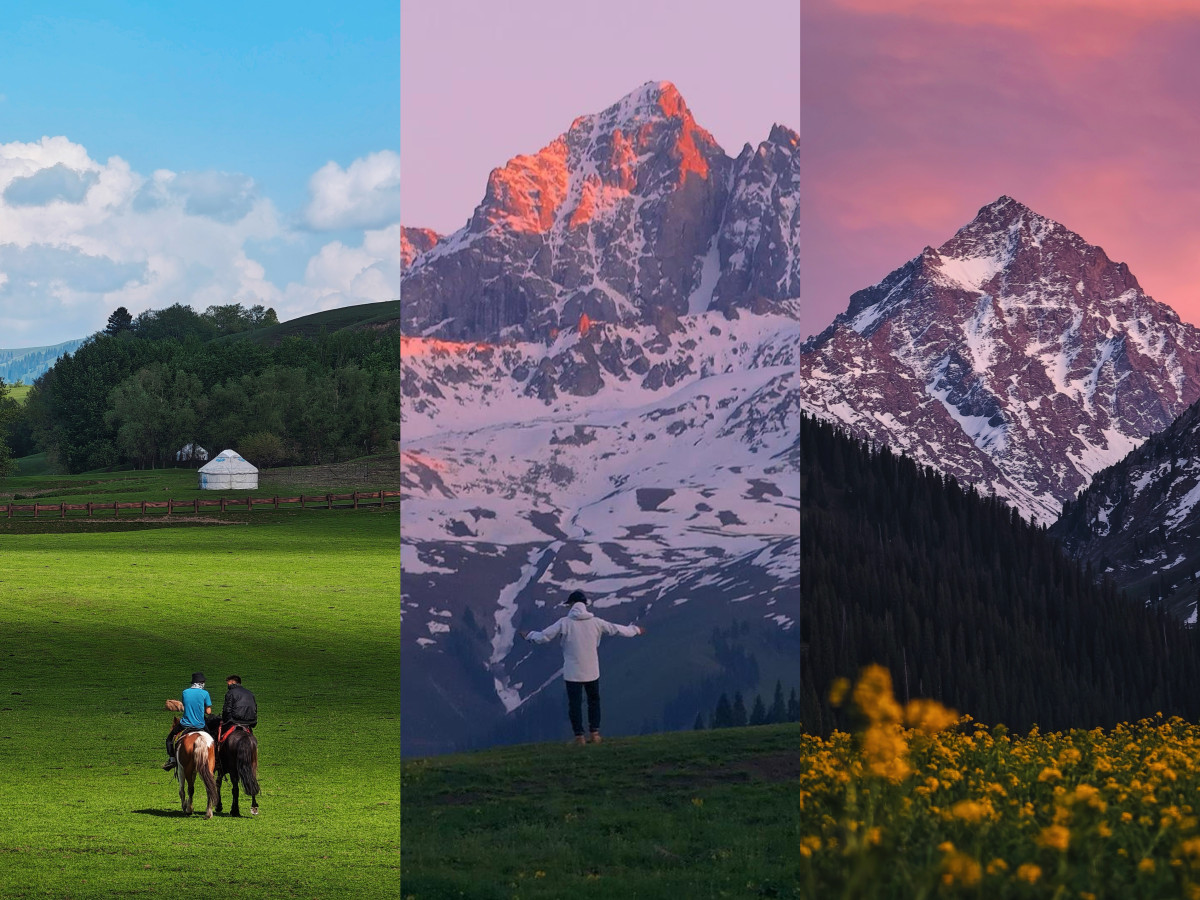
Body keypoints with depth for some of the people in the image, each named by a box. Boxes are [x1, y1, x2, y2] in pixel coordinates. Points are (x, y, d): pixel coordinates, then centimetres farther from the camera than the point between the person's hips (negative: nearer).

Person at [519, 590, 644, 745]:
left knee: (575, 703, 4)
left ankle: (579, 736, 0)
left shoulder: (564, 623, -9)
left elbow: (543, 637, -8)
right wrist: (636, 630, 24)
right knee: (594, 700, 18)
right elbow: (618, 629, 7)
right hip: (592, 671, 3)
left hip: (572, 673, -3)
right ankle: (595, 733, 14)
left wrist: (529, 635, 13)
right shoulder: (595, 623, -2)